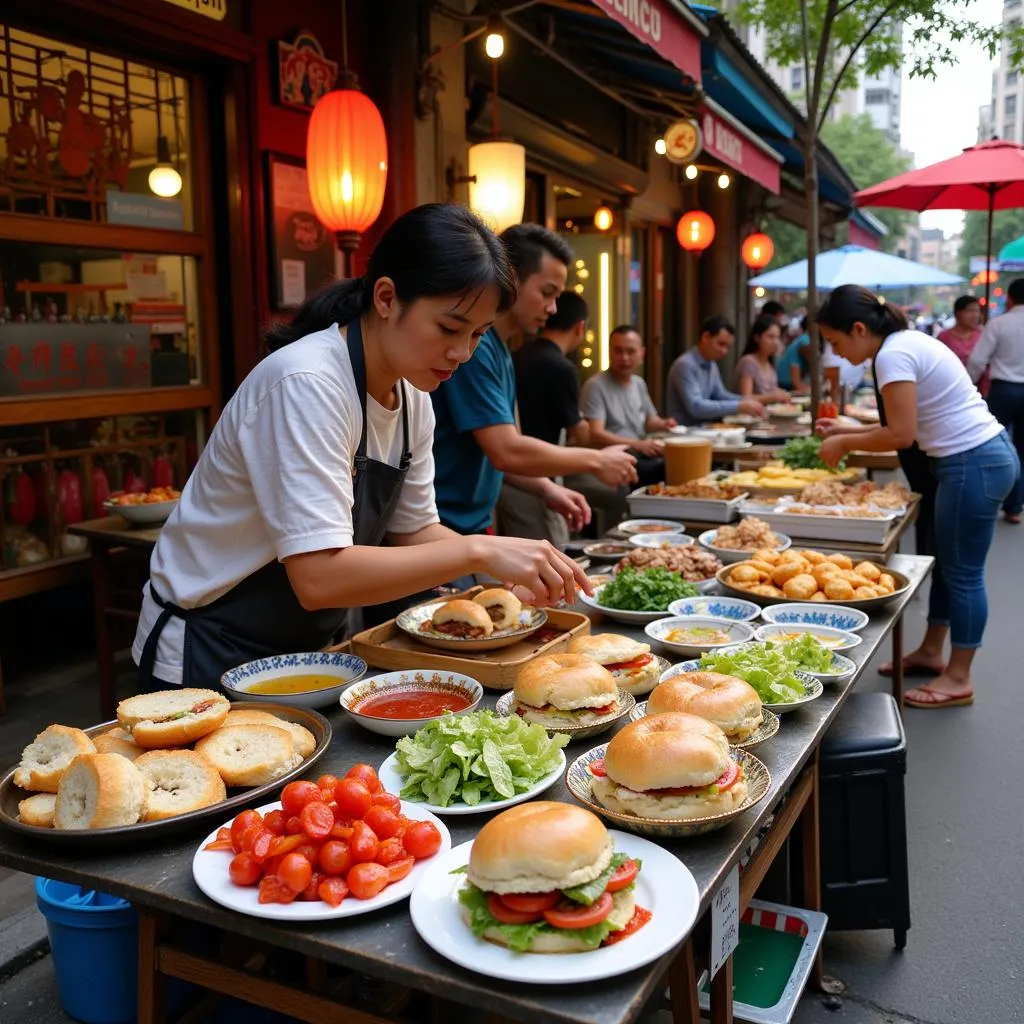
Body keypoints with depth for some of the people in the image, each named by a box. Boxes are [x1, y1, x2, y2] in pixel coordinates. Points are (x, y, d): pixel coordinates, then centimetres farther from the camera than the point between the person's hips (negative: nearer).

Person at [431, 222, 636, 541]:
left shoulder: (501, 350, 10)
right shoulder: (473, 343, -18)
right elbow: (507, 452, -23)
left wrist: (548, 488, 3)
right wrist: (597, 460, -12)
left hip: (474, 525, 9)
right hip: (442, 529, -9)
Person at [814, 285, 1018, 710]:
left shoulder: (893, 355, -17)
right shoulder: (908, 341, 13)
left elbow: (901, 435, -20)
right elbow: (908, 424, 15)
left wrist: (845, 443, -7)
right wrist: (847, 431, 11)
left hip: (974, 465, -10)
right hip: (986, 456, 10)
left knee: (962, 572, -1)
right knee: (949, 563, 19)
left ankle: (958, 678, 11)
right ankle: (931, 651, 32)